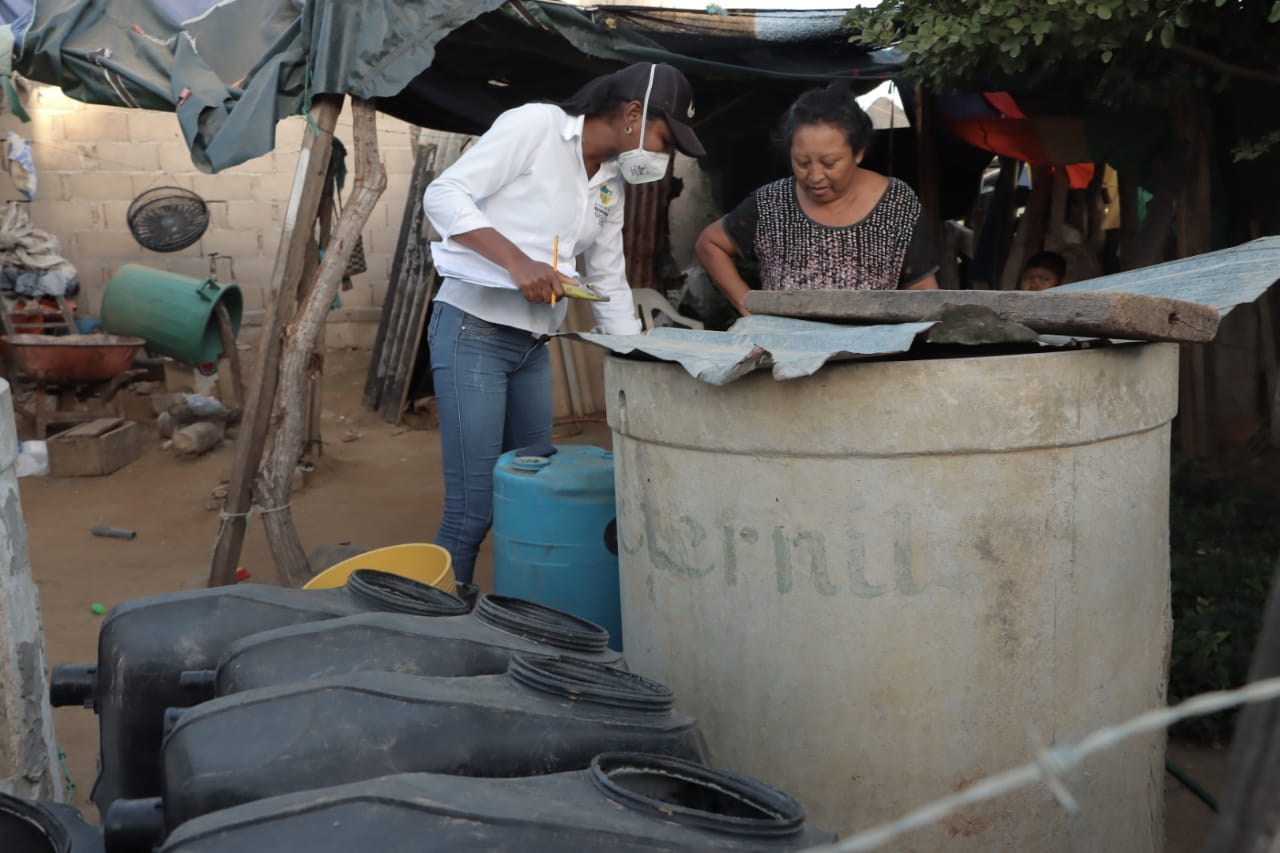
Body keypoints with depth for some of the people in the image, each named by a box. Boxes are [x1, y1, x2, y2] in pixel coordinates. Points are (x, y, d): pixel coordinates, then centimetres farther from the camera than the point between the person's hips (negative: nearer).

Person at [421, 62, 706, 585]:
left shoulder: (612, 183, 13)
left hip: (534, 344, 8)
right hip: (473, 330, -8)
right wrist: (517, 261, -25)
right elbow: (443, 194, -15)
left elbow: (610, 285, 18)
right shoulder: (535, 124, -9)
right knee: (473, 511, -10)